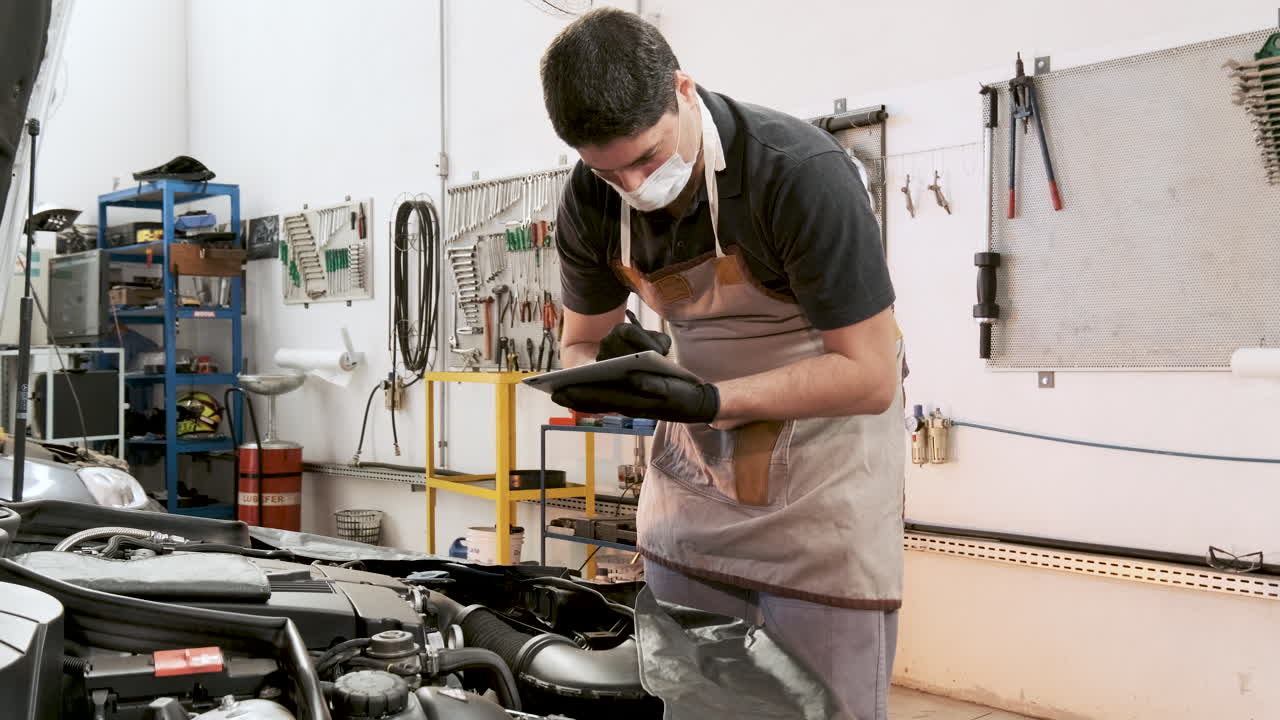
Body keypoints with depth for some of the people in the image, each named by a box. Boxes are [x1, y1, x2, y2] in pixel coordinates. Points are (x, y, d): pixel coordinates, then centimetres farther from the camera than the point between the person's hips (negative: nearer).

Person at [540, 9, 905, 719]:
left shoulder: (802, 173, -27)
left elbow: (869, 376, -25)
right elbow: (579, 346, 5)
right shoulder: (593, 198, -9)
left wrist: (710, 402, -36)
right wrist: (607, 368, -21)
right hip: (696, 464, 6)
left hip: (823, 460, -5)